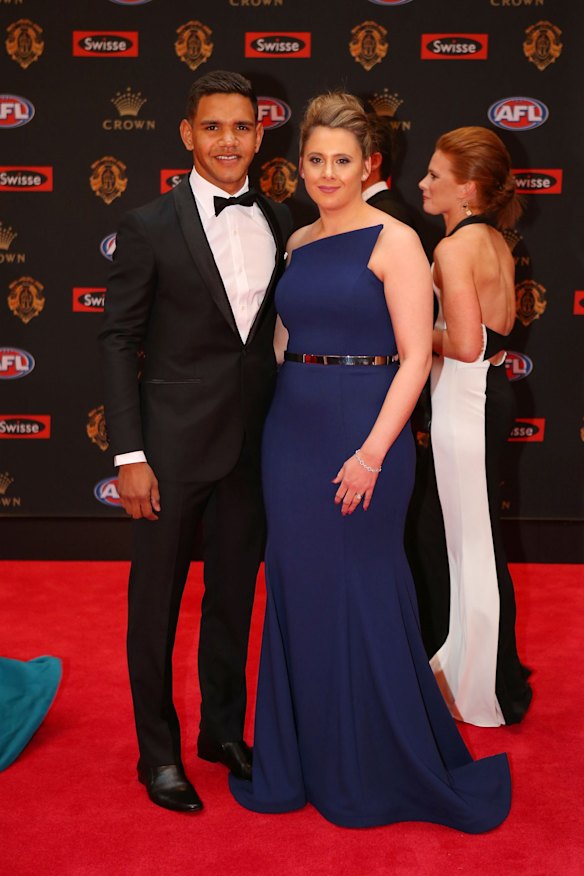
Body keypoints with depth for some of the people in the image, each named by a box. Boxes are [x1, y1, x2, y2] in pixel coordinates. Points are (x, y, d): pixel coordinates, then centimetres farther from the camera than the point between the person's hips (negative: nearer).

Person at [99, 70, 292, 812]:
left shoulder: (279, 222, 5)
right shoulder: (149, 227, -7)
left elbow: (281, 326, 10)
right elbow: (118, 340, -7)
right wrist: (129, 454, -13)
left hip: (254, 444, 4)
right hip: (174, 444, -4)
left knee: (234, 595, 17)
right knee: (156, 602, 8)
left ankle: (224, 729, 36)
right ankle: (158, 752, 26)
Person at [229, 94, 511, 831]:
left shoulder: (394, 240, -6)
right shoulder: (298, 244, 12)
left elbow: (415, 357, -11)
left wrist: (373, 451, -18)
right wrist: (282, 427, 6)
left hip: (364, 431, -6)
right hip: (292, 430, 6)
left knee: (361, 592, 2)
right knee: (296, 589, 10)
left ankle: (377, 770, 21)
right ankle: (303, 760, 27)